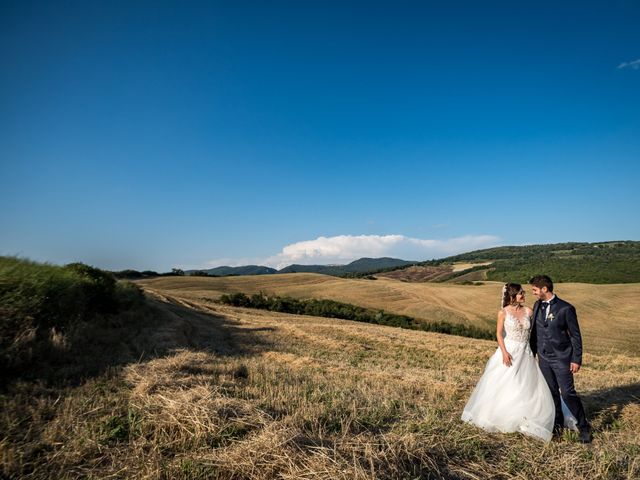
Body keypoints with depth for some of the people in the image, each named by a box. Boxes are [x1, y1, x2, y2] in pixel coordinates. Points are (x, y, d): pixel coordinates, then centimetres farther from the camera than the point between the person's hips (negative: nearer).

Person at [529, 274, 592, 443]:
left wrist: (576, 359, -10)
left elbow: (575, 335, -9)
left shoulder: (565, 308, -14)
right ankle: (558, 422, 30)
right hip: (544, 357, 5)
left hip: (561, 358, -5)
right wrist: (532, 352, 13)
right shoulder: (537, 305, 3)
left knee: (567, 393, -4)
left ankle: (584, 426, 14)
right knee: (552, 392, 14)